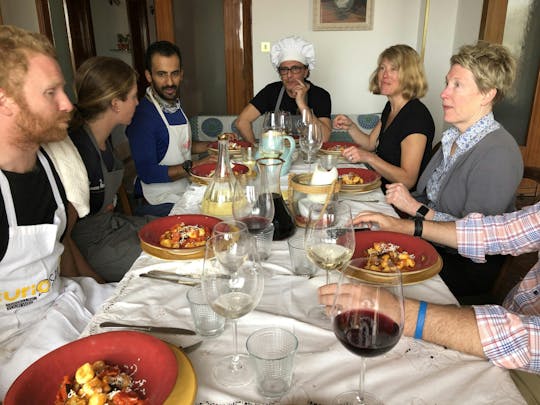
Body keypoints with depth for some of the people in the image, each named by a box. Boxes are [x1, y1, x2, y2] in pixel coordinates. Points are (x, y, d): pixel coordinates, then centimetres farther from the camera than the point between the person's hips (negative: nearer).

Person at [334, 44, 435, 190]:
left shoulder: (416, 116, -21)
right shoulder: (390, 107, 8)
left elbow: (407, 180, -25)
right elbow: (371, 143, 20)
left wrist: (368, 157, -31)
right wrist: (350, 127, 2)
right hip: (381, 186, 8)